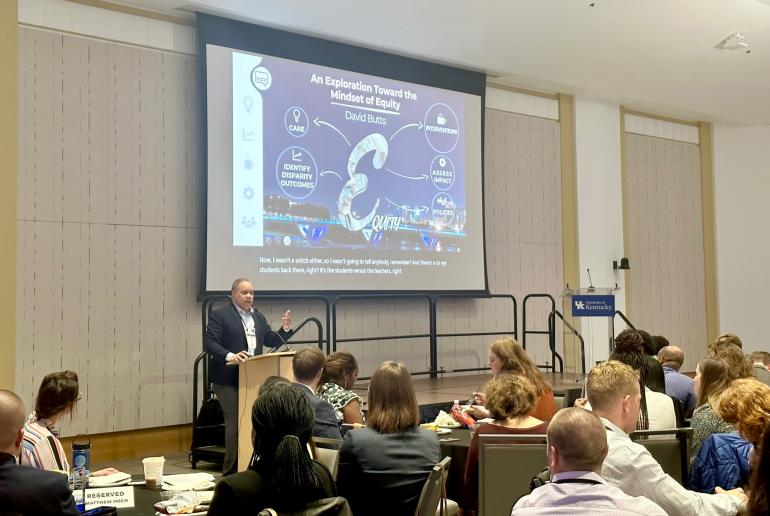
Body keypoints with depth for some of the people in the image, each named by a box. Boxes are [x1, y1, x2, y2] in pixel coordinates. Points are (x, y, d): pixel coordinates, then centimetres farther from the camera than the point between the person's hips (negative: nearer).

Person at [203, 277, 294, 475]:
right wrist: (229, 356, -28)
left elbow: (271, 341, 17)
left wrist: (285, 328, -1)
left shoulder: (258, 317, 16)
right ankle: (231, 471, 4)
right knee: (235, 423, -6)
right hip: (229, 379, -6)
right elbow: (209, 343, -14)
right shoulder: (219, 315, -5)